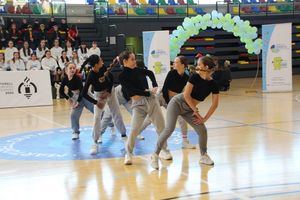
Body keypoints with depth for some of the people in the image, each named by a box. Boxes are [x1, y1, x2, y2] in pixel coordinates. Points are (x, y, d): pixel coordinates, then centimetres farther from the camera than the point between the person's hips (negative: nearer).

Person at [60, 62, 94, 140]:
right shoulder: (65, 79, -9)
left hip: (84, 96, -4)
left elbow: (82, 90, -23)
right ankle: (76, 132, 7)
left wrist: (78, 101, -20)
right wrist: (68, 98, -7)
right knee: (74, 115, -10)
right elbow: (61, 91, 2)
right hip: (75, 99, 4)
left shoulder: (77, 78, -22)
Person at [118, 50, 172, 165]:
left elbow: (150, 73, 27)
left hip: (151, 100, 5)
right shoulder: (122, 76, -5)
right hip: (138, 104, -5)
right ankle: (128, 154, 2)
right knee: (134, 129, -15)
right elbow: (132, 91, -15)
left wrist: (155, 86, 13)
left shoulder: (138, 70, 9)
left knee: (161, 126, 5)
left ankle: (164, 150, 20)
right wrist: (149, 92, -12)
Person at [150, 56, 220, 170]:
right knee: (169, 129, -20)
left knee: (202, 130, -4)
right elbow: (186, 95, -19)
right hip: (177, 103, -4)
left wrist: (205, 118, -6)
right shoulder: (195, 77, -16)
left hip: (189, 110, 4)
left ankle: (203, 156, 16)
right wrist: (196, 111, -15)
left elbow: (214, 104, -2)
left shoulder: (213, 85, -7)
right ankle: (155, 155, -13)